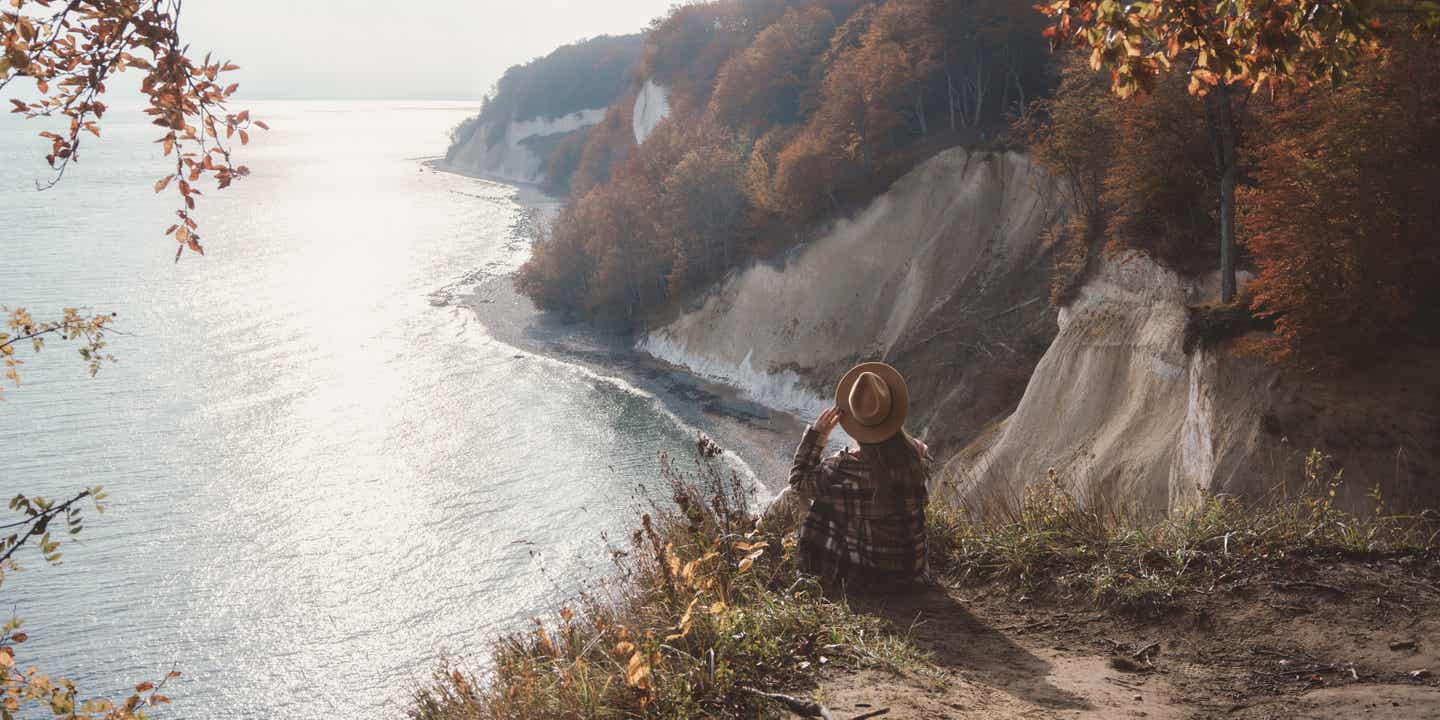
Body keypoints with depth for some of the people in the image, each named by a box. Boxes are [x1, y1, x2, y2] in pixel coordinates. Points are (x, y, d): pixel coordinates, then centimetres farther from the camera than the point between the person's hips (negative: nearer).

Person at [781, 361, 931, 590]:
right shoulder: (919, 456, -20)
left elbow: (798, 480, -8)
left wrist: (816, 433, -9)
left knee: (790, 494, 12)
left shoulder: (842, 471, -30)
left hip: (856, 575, -4)